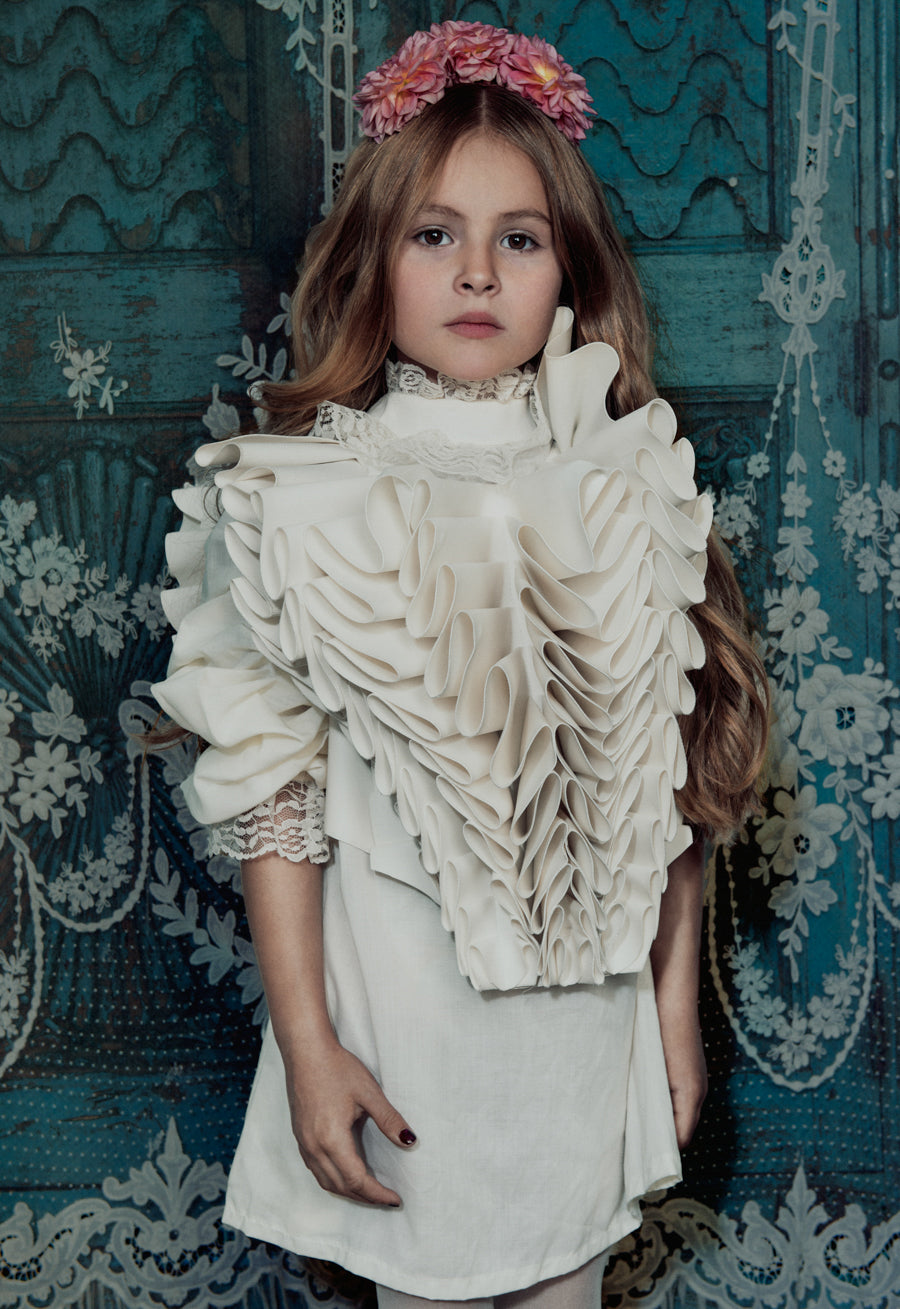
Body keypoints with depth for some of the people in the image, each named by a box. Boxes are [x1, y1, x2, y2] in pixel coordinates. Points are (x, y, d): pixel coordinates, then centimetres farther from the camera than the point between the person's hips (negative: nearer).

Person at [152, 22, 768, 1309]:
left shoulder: (632, 488, -1)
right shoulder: (305, 499, -8)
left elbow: (673, 776, 4)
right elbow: (272, 794, -8)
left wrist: (677, 999, 6)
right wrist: (308, 1045, -10)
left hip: (587, 997, 2)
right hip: (401, 992, -2)